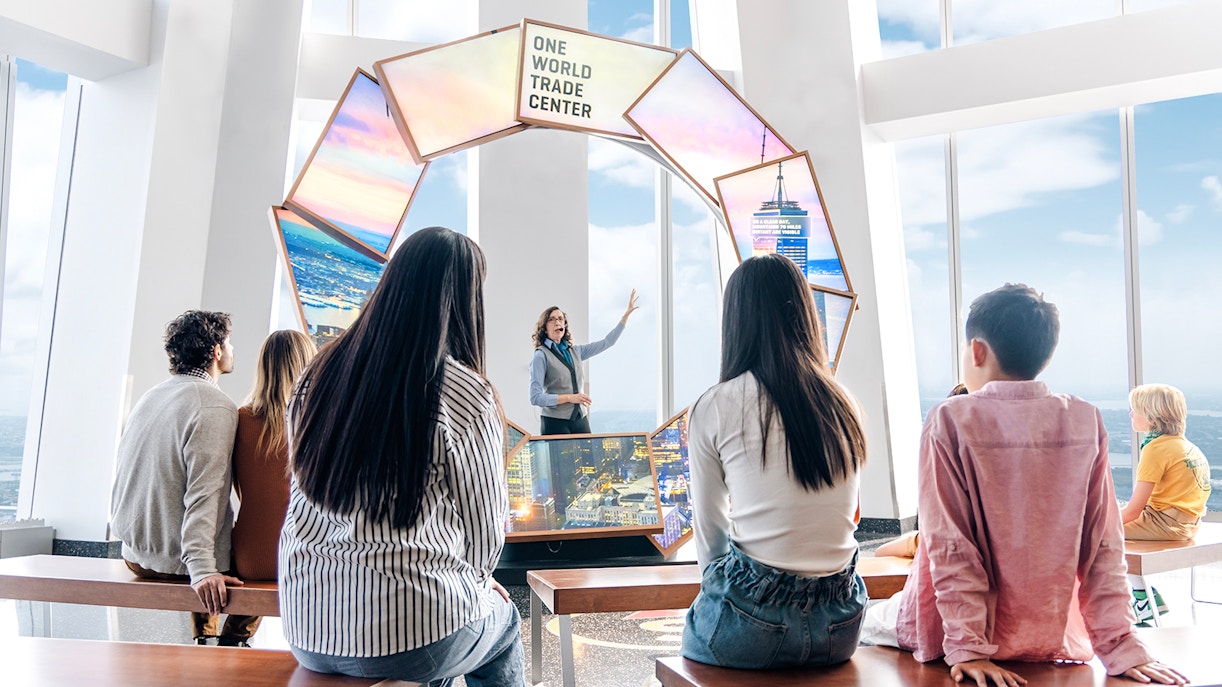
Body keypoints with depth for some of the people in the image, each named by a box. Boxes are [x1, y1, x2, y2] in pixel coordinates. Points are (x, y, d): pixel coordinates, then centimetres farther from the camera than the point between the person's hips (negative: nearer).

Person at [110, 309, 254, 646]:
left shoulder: (149, 397, 6)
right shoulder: (215, 406, -19)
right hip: (174, 560, -8)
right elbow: (204, 492, -28)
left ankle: (204, 639, 36)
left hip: (136, 553, 8)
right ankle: (229, 643, 13)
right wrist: (202, 569, -31)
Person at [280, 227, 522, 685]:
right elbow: (485, 532, -7)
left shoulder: (318, 375, -1)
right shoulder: (465, 395, -16)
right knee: (504, 619, 26)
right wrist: (474, 580, 17)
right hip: (410, 639, -5)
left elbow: (306, 499, 10)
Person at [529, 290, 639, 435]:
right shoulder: (541, 356, -7)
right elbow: (535, 398, -13)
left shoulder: (575, 351, 11)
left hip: (580, 420, 6)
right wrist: (569, 397, -17)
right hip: (555, 423, -6)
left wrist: (627, 314, 14)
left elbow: (607, 342, 17)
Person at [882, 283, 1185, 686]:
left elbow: (949, 546, -17)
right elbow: (1103, 546, -3)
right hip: (1052, 637, 5)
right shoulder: (1085, 422, -5)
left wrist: (968, 647, -13)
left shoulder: (950, 421, -16)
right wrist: (1121, 646, 0)